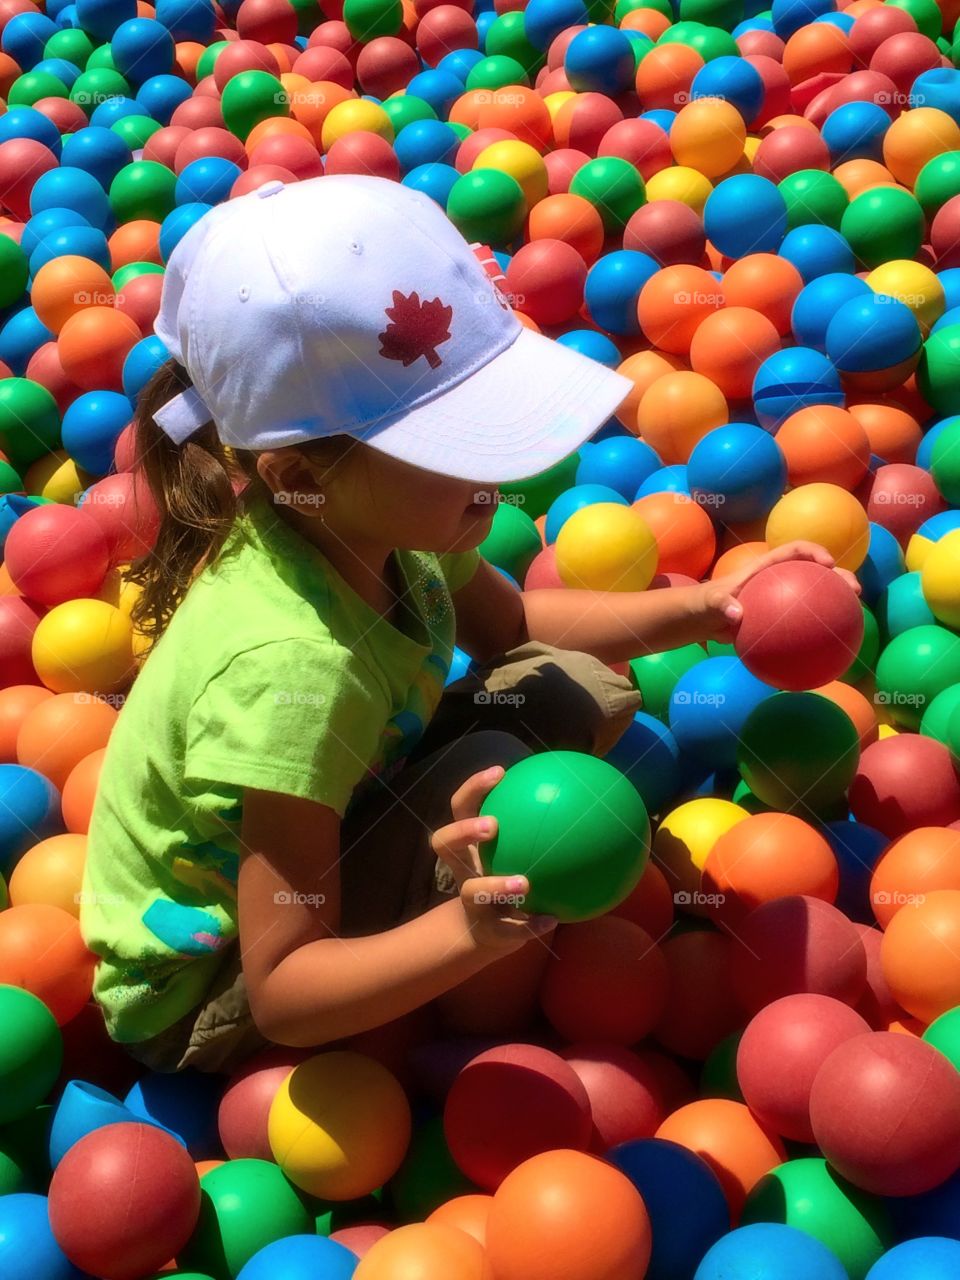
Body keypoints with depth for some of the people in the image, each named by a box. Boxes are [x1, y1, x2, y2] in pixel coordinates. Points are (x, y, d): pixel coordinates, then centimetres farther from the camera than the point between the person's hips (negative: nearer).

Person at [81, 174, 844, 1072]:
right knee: (491, 773, -32)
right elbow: (282, 995, -32)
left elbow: (509, 622, 7)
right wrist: (474, 931, -49)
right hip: (210, 998, -7)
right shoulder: (290, 661, -39)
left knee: (582, 692, -4)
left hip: (308, 839, 7)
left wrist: (700, 609, -4)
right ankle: (493, 1035, -3)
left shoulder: (367, 527, -16)